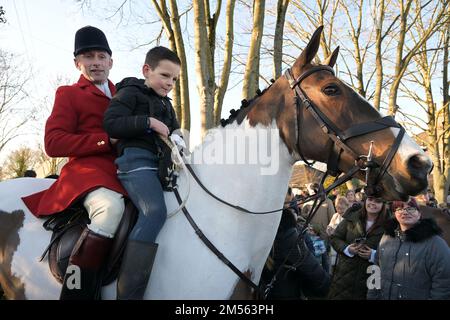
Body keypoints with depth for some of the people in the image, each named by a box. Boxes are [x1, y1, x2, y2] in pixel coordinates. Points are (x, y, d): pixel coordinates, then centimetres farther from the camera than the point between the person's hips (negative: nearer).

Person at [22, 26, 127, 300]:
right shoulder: (68, 94, 11)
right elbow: (53, 143, -3)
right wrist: (107, 140, -12)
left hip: (123, 171, 7)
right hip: (87, 169, -7)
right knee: (111, 207, -37)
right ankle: (76, 290, -31)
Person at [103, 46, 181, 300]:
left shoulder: (166, 105, 28)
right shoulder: (130, 93, 5)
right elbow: (111, 123, -8)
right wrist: (148, 122, -14)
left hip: (161, 162, 9)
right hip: (136, 158, -9)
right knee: (155, 212, -30)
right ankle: (129, 293, -33)